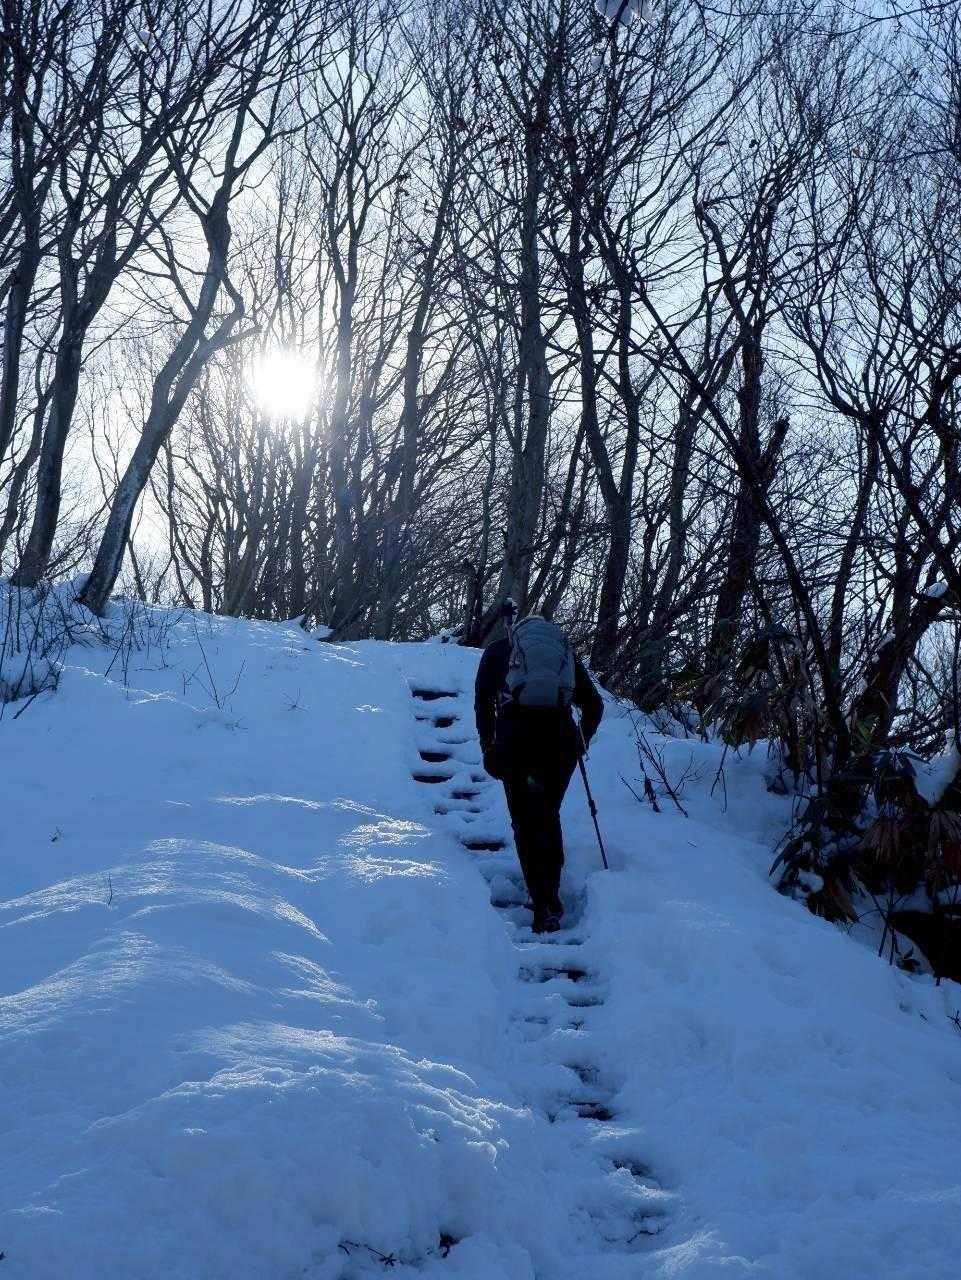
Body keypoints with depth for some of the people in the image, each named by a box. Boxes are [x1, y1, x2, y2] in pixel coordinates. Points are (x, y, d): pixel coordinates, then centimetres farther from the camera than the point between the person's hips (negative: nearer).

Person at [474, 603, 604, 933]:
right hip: (560, 737, 2)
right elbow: (593, 704, 15)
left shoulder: (497, 651, 16)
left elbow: (483, 702, 5)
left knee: (526, 822, 7)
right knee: (549, 816, 22)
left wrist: (488, 748, 12)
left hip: (516, 738, -2)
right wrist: (580, 743, 27)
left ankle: (543, 908, -3)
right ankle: (552, 896, 22)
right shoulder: (563, 649, 19)